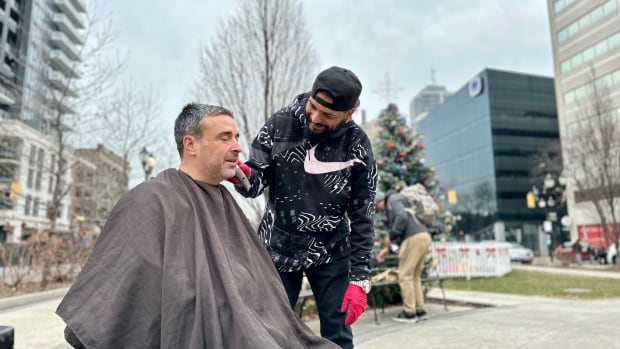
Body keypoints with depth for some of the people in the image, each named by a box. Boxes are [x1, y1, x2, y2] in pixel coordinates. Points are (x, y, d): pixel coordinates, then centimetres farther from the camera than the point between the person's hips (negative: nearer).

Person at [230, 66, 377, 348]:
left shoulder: (357, 147, -10)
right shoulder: (280, 124, -9)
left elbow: (362, 217, -7)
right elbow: (257, 182, -7)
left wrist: (359, 278, -10)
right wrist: (243, 176, -31)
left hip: (331, 253, 0)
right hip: (278, 248, 1)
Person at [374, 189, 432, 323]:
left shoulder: (392, 199, 2)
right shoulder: (392, 210, 30)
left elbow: (402, 217, -18)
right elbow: (401, 235, 29)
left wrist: (391, 237, -9)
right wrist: (388, 249, 24)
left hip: (414, 238, -10)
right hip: (423, 237, 10)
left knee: (405, 275, -3)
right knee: (414, 276, 15)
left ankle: (409, 313, 1)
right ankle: (420, 311, 16)